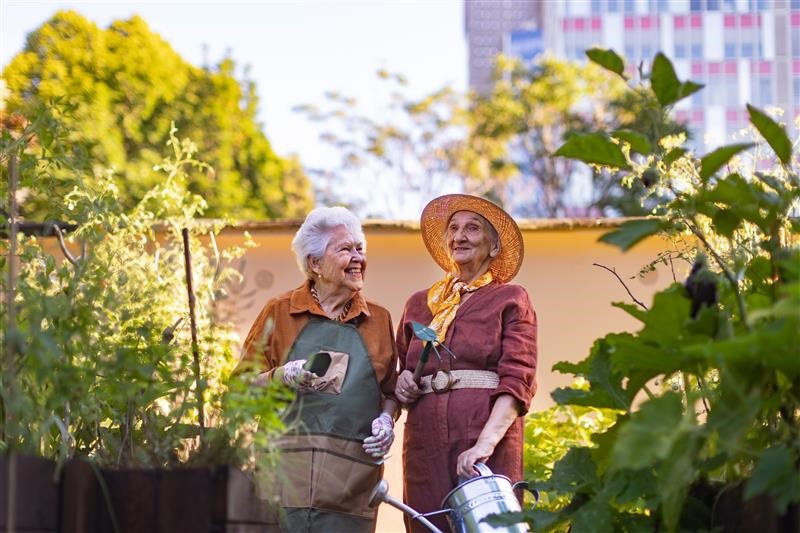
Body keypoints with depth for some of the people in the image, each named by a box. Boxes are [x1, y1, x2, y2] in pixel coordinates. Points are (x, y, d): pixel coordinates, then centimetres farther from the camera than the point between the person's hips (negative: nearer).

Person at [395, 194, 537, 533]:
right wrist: (402, 384, 5)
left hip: (488, 442, -4)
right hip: (425, 440, 4)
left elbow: (517, 381, -5)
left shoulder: (510, 300, 7)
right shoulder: (418, 304, 20)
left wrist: (485, 442, -19)